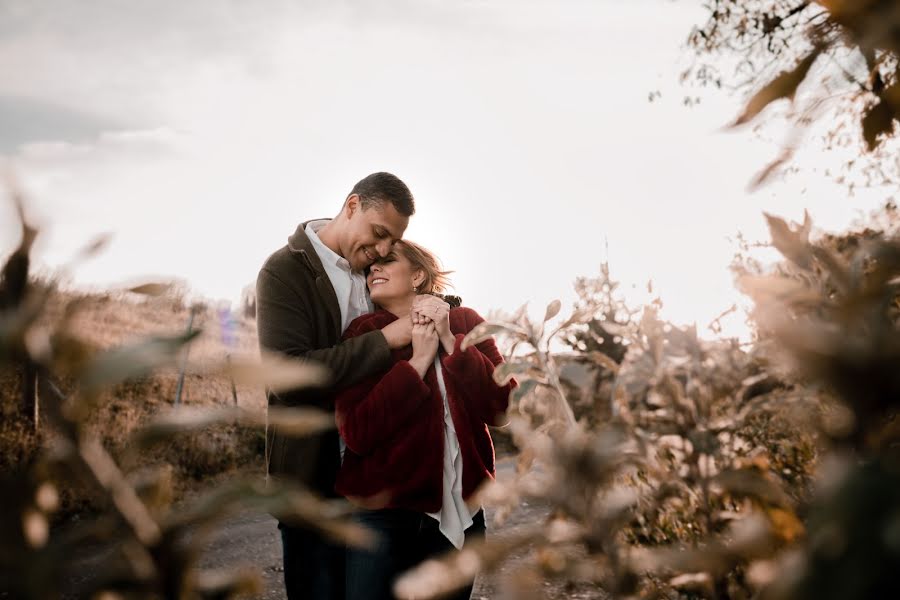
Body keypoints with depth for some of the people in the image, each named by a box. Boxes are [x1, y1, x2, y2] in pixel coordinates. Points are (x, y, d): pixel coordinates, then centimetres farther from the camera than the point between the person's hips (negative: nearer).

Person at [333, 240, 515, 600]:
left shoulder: (465, 323, 3)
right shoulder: (363, 334, -3)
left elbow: (501, 408, -6)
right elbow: (356, 433, -14)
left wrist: (452, 343, -14)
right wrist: (418, 360, -16)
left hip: (460, 512, 3)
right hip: (382, 513, -2)